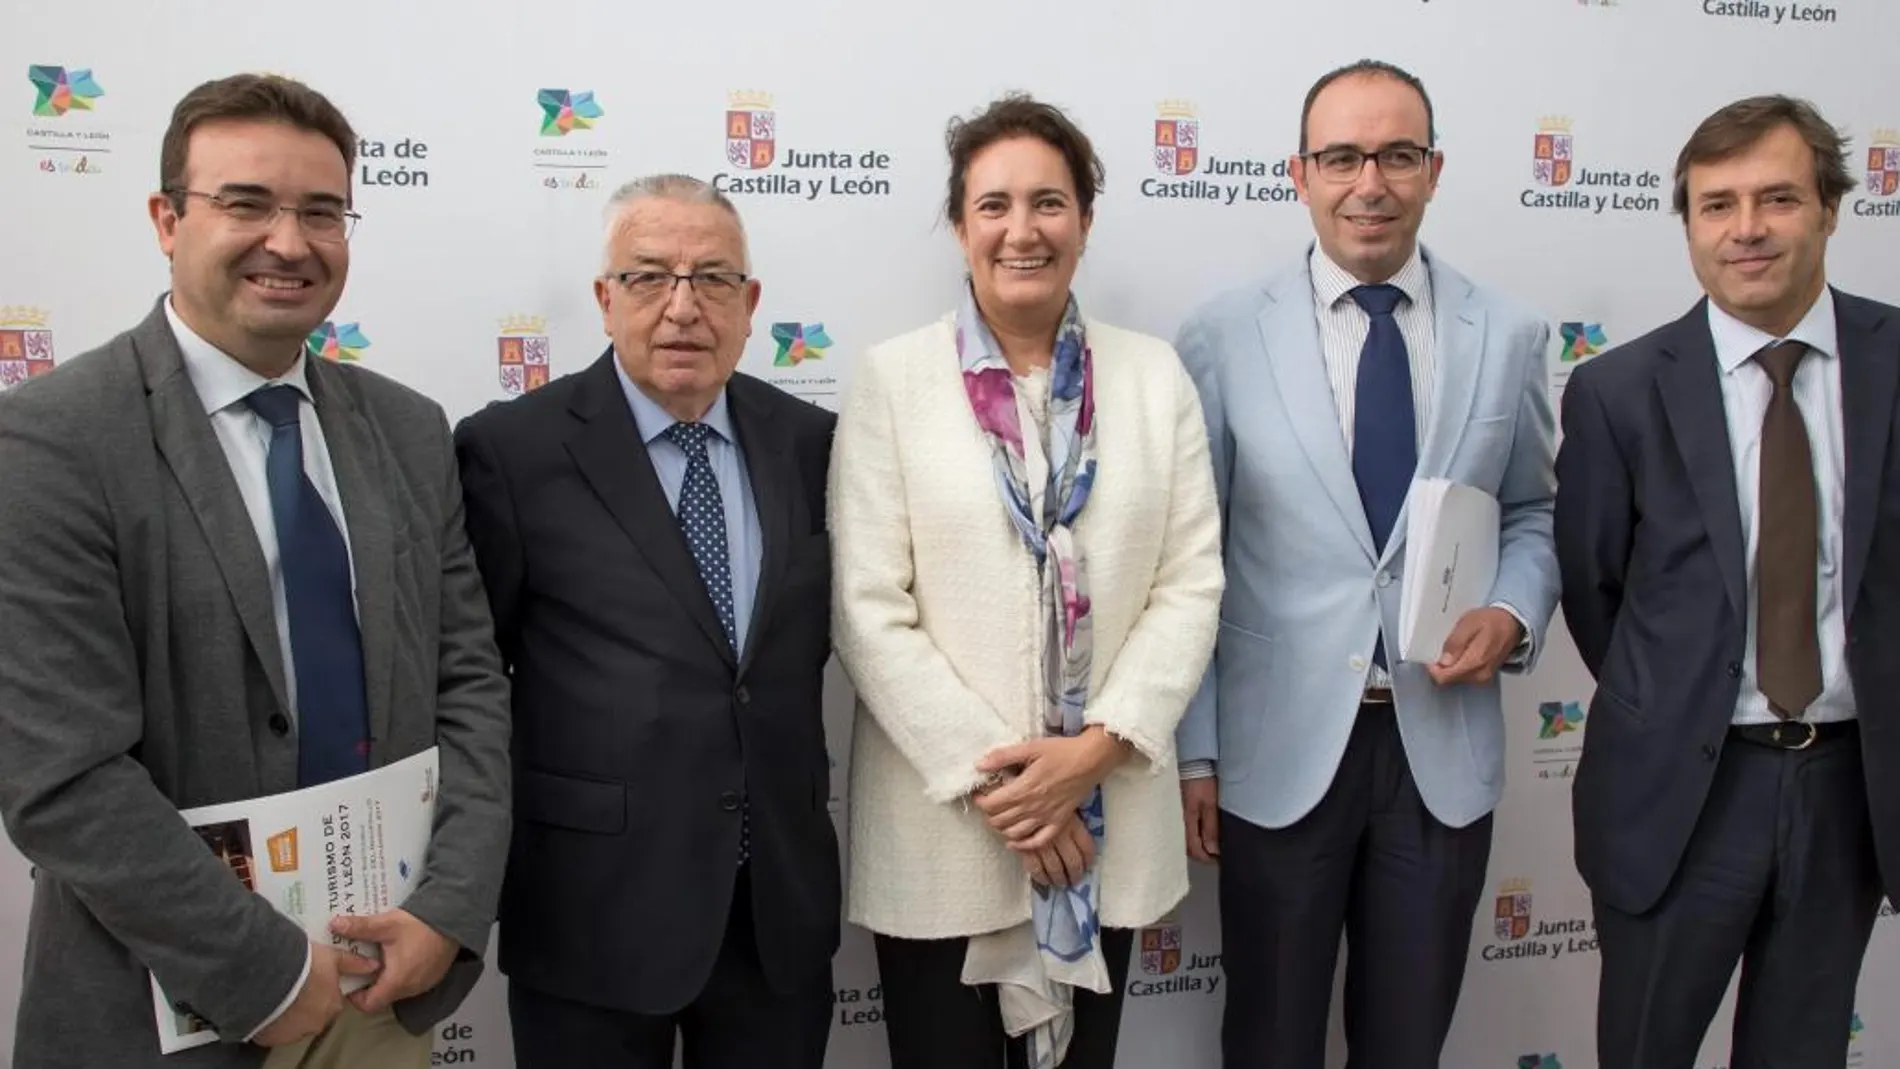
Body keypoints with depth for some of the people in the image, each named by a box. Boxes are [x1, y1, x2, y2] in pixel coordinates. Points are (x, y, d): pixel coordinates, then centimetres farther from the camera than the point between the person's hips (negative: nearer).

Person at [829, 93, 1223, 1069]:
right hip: (940, 829, -2)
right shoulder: (892, 377, -3)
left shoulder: (1154, 376, 4)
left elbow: (1191, 584, 0)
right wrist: (985, 776, -13)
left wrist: (1097, 748, -11)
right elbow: (869, 608, -8)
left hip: (1107, 826, 2)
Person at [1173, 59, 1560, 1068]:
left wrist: (1514, 614, -9)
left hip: (1444, 747, 2)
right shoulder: (1222, 337, -6)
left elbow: (1533, 514, 13)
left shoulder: (1509, 337, 1)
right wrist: (1193, 750, -3)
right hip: (1278, 749, -2)